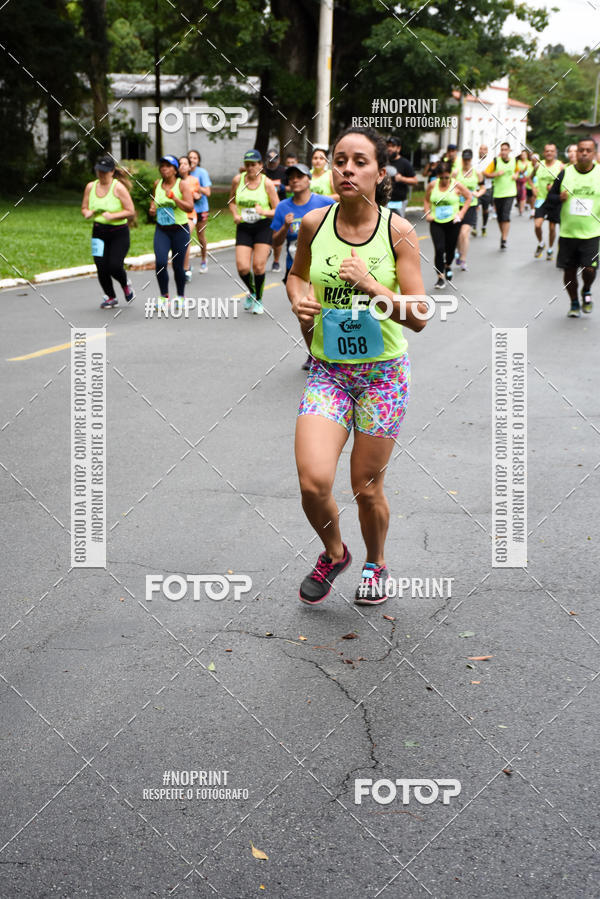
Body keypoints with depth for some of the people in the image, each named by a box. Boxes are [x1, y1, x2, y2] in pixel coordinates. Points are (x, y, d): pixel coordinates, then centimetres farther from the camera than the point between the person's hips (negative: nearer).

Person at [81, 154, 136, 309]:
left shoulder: (118, 187, -11)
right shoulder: (90, 186, 4)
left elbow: (131, 212, -12)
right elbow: (84, 208, 14)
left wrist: (112, 216, -24)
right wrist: (87, 213, -10)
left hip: (119, 233, -4)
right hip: (99, 232, 4)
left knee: (114, 266, -13)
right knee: (101, 267, -3)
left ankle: (125, 285, 23)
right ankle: (110, 297, 21)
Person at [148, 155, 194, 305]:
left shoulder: (182, 184, -9)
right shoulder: (157, 184, 5)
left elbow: (190, 207, -20)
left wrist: (174, 198, -31)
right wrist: (152, 207, 7)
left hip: (180, 230, -3)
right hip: (161, 230, 3)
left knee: (178, 265, 3)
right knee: (160, 263, -14)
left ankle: (180, 296, 24)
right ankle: (164, 296, 1)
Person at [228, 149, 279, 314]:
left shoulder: (267, 183, -6)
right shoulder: (238, 180, 1)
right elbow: (231, 201, 17)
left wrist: (264, 212, -24)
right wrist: (235, 215, -3)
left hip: (263, 227, -2)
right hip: (243, 228, 2)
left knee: (258, 266, -10)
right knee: (242, 268, -10)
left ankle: (259, 300, 13)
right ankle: (252, 292, 22)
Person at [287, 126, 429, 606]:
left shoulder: (398, 232, -10)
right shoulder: (314, 223, -4)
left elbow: (419, 317, -12)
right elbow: (297, 274, 18)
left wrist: (370, 285, -26)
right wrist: (299, 299, -4)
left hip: (383, 372, -1)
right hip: (327, 369, 2)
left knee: (367, 486, 7)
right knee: (313, 482, -13)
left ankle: (376, 563, 38)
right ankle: (334, 553, 20)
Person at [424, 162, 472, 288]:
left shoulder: (456, 185, -5)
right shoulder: (432, 185, 0)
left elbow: (469, 197, 5)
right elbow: (427, 200, 14)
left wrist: (461, 213, -2)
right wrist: (428, 214, 1)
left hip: (453, 222, 0)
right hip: (436, 223, 0)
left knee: (450, 249, 10)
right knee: (439, 249, -12)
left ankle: (448, 266, 44)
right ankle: (440, 277, -5)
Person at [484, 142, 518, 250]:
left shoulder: (514, 161, 3)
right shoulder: (495, 161, -4)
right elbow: (486, 174, -2)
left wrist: (516, 175, 2)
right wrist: (496, 174, -17)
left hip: (510, 193, -1)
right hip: (497, 193, 1)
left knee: (506, 216, -14)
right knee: (499, 217, 9)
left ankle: (504, 240, -16)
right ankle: (503, 234, 32)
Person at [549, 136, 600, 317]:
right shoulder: (565, 173, 2)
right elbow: (550, 197, 9)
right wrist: (560, 198, -12)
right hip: (568, 233, 2)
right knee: (569, 270, 6)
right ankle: (574, 303, 28)